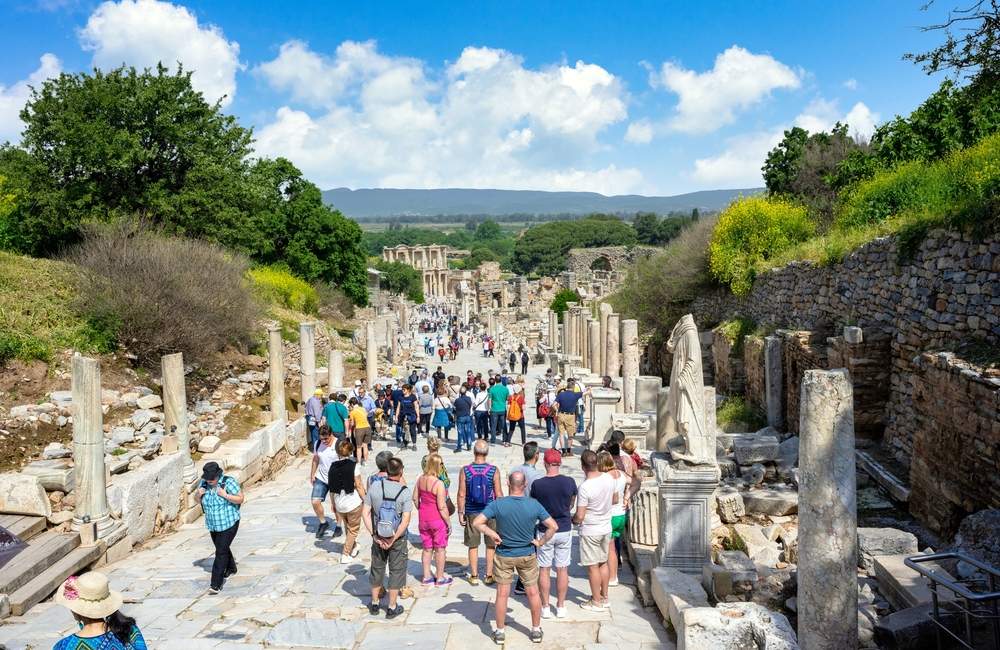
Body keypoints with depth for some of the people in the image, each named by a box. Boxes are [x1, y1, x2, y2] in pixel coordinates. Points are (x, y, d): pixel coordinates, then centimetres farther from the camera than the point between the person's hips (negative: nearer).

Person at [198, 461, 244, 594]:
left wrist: (225, 495, -29)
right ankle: (231, 568, 48)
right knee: (222, 548, 22)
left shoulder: (228, 482, -18)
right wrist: (199, 494, -13)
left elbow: (240, 499, -16)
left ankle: (216, 584, -8)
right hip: (213, 524, 6)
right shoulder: (204, 483, -3)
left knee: (221, 552, -10)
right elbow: (199, 501, 10)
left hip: (228, 523, -6)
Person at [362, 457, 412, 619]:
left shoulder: (374, 487, -9)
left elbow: (365, 513, -8)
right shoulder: (404, 492, -15)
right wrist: (393, 539, -13)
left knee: (377, 569, 19)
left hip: (378, 537, 3)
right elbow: (406, 520, -20)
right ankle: (392, 607, 20)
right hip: (398, 538, -3)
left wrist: (375, 536, -5)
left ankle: (374, 604, 33)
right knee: (396, 571, 12)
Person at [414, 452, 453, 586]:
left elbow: (415, 498, 7)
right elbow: (442, 507, -21)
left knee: (427, 548, 19)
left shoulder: (420, 479, -4)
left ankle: (427, 577, 28)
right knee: (439, 549, 10)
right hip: (437, 520, -6)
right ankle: (440, 578, 22)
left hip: (423, 519, 6)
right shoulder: (438, 484, -24)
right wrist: (449, 523, -11)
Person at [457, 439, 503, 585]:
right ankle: (489, 575, 19)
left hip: (472, 513, 1)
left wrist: (460, 513, 4)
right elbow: (498, 494, -6)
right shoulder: (493, 470, -10)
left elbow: (462, 494, -6)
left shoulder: (465, 471, -9)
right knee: (491, 545, 14)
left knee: (473, 546, 12)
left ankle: (474, 576, 19)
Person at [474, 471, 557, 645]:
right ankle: (536, 631, 26)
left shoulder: (497, 504, -17)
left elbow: (477, 522, -20)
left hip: (504, 555, -1)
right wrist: (541, 542, 0)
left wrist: (492, 534, -9)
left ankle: (500, 633, 21)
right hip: (528, 555, 1)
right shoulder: (534, 505, -13)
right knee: (533, 593, 15)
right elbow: (553, 526, -11)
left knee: (502, 594, 10)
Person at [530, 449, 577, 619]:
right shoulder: (569, 482, -11)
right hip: (565, 530, 1)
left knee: (544, 569, 10)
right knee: (562, 569, 11)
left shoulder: (537, 484, -15)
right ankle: (561, 607, 19)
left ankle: (545, 607, 17)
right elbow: (571, 505, 5)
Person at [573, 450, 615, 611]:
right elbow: (614, 500, 11)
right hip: (606, 528, 7)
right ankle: (604, 597, 32)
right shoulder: (609, 478, -6)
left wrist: (572, 519, -2)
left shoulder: (585, 487, -26)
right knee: (603, 563, 20)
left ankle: (597, 602, 18)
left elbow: (580, 517, -23)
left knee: (593, 567, 7)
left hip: (590, 531, -7)